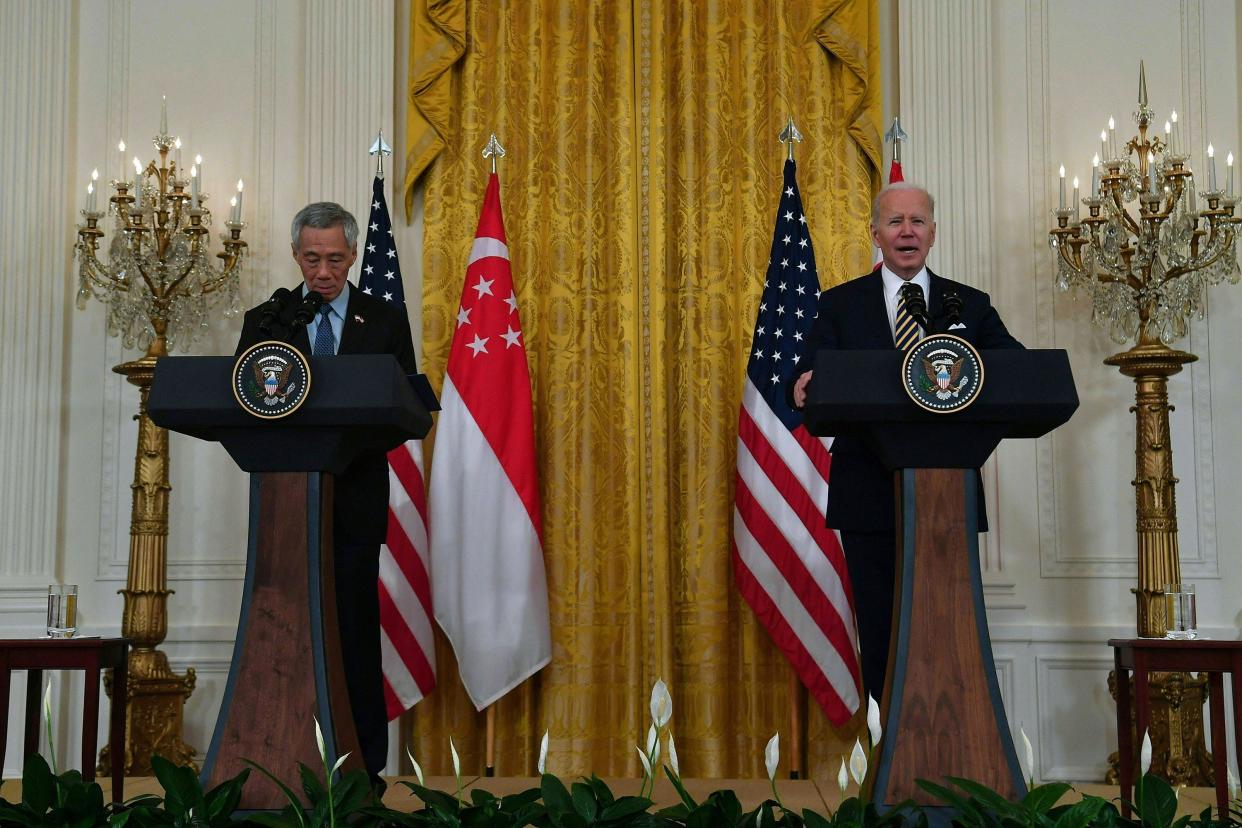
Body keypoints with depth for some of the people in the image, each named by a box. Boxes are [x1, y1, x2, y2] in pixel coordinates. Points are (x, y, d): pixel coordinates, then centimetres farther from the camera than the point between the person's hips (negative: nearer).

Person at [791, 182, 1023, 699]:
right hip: (870, 496, 0)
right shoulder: (840, 304, 8)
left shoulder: (971, 306, 10)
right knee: (880, 632, 5)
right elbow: (809, 380, -4)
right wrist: (806, 388, -28)